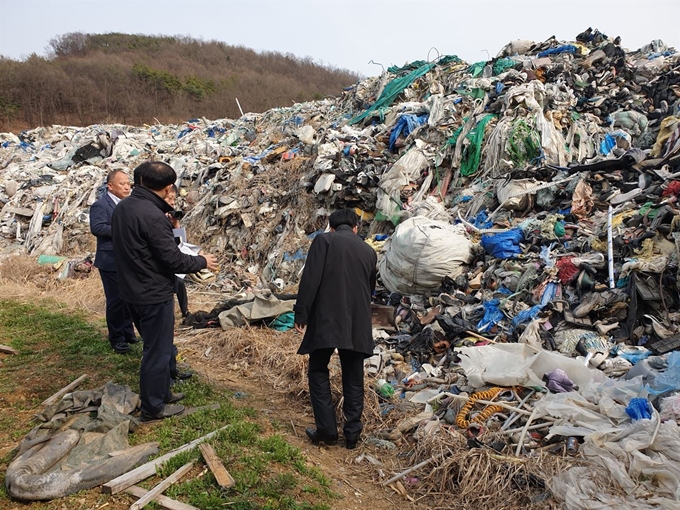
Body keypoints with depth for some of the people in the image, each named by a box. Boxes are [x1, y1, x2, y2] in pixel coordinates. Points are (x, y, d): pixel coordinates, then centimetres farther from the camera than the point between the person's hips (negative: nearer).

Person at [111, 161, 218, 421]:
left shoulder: (122, 208, 3)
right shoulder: (152, 215, -25)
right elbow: (173, 259, -22)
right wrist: (202, 261, -6)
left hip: (132, 291, 9)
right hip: (154, 295, -9)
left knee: (155, 345, 23)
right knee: (158, 351, 7)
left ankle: (162, 392, 38)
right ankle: (153, 407, 21)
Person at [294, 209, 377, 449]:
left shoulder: (324, 240, -1)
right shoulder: (369, 251, 12)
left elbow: (310, 279, -10)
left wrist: (301, 314, -6)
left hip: (326, 320, -4)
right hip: (358, 324, 4)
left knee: (318, 371, 11)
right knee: (353, 378, 12)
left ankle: (327, 429, 7)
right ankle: (352, 433, 17)